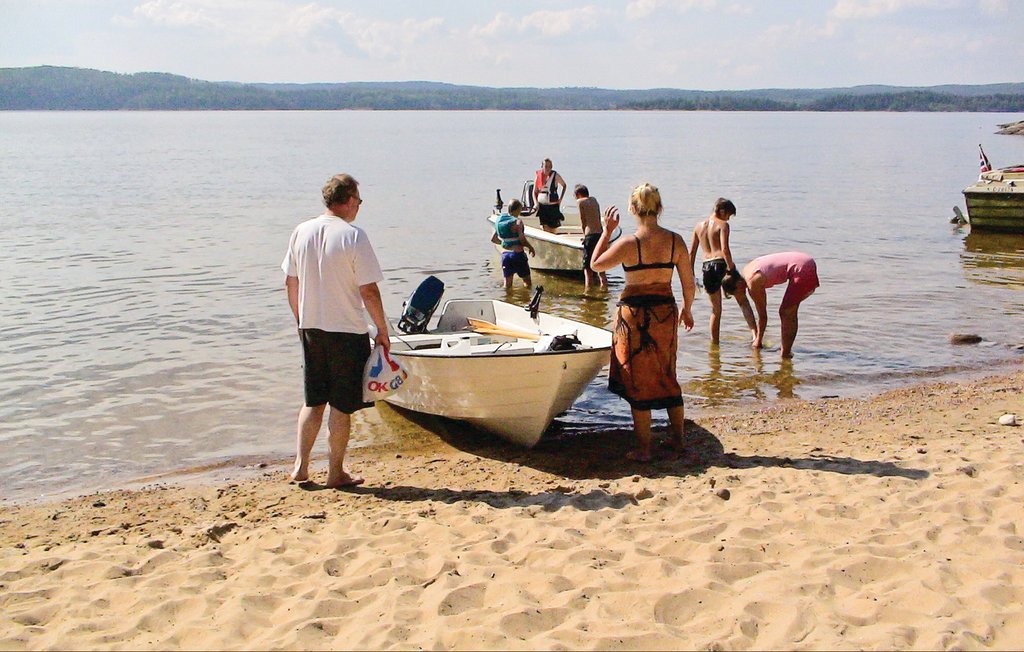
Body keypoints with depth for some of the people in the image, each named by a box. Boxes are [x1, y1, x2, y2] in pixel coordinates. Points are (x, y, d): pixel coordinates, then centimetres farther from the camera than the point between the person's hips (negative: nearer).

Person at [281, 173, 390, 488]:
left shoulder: (301, 232, 3)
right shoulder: (353, 236, -14)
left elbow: (290, 282, 10)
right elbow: (368, 291, -14)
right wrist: (382, 331, -4)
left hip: (310, 328, 6)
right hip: (347, 332, -5)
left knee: (313, 400, 17)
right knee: (342, 405, 6)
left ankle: (300, 465, 14)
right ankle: (336, 472, 14)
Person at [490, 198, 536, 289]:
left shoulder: (499, 220, 5)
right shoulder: (517, 221, -14)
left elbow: (493, 239, 10)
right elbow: (522, 240, -18)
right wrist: (531, 248, -1)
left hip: (505, 254, 6)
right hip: (517, 253, -5)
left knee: (507, 284, 11)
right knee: (527, 282, 8)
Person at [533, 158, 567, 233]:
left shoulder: (555, 176, -4)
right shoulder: (538, 176, 2)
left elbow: (564, 185, 12)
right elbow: (534, 192, 10)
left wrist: (560, 199, 4)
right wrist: (536, 202, -6)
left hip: (553, 206, -1)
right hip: (542, 206, 1)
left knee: (553, 228, 3)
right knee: (544, 228, -5)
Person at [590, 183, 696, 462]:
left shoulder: (628, 244, -17)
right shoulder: (675, 241, -5)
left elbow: (595, 264, -2)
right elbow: (689, 284, 2)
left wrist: (606, 232, 4)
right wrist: (686, 310, 18)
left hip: (634, 314, -4)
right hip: (665, 312, 4)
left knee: (638, 381, 6)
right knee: (667, 377, 20)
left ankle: (643, 449, 10)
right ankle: (678, 439, 29)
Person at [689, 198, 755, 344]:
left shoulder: (699, 225, 15)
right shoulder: (722, 225, -2)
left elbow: (692, 252, 15)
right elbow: (724, 249, -16)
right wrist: (731, 267, -11)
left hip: (706, 267, 5)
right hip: (721, 264, -5)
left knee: (716, 310, 17)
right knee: (743, 300, 7)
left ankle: (714, 342, 19)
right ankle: (754, 332, -9)